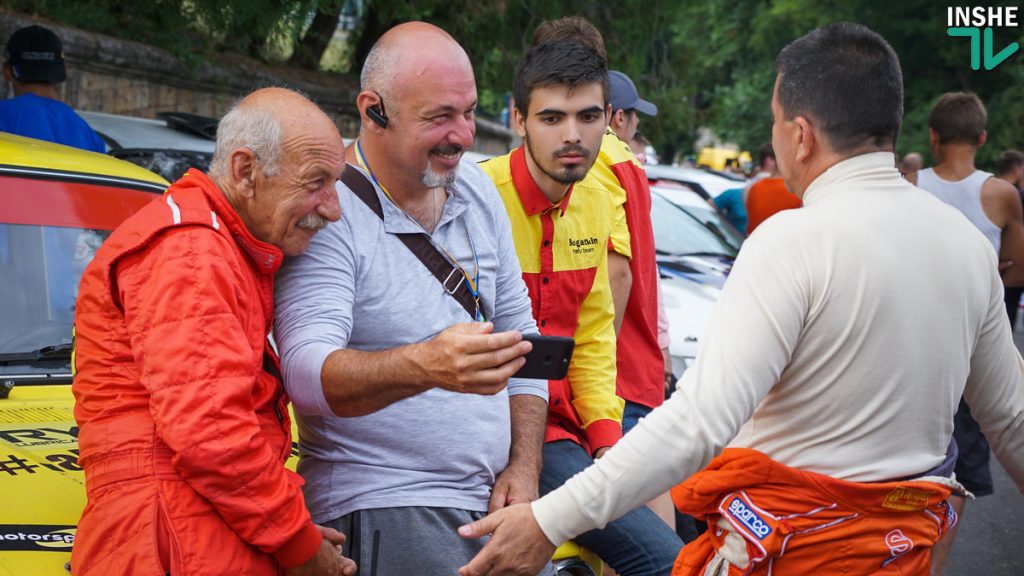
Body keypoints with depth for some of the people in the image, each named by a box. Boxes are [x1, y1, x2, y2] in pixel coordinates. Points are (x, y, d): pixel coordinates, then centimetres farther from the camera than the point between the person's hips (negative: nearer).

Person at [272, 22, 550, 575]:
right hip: (381, 517, -6)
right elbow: (306, 373, -24)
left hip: (491, 506, 6)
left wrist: (524, 467, 5)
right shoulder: (329, 214, -12)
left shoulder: (478, 192, 10)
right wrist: (425, 366, -42)